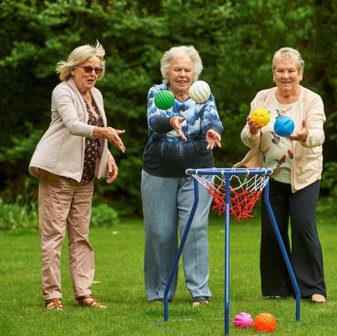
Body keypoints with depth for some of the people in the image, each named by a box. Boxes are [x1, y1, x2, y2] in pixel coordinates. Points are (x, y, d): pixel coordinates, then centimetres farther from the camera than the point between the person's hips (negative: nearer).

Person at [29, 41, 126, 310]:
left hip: (85, 176, 8)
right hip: (59, 172, -8)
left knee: (81, 236, 9)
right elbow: (73, 125, -27)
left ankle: (84, 292, 10)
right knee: (53, 234, -6)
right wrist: (103, 131, -42)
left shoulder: (97, 95, 14)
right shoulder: (63, 92, -10)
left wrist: (109, 155, 4)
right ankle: (52, 295, -5)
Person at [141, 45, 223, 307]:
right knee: (160, 232, 2)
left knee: (195, 227, -8)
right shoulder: (157, 93, -1)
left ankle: (199, 291, -5)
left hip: (196, 171, 0)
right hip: (159, 174, 0)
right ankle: (160, 292, 13)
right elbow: (154, 121, -21)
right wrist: (171, 122, -44)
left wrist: (212, 131, -42)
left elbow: (212, 119, -17)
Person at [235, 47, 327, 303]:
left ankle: (313, 288, -5)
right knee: (272, 231, 3)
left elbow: (318, 135, -21)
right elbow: (248, 140, -2)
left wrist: (305, 136, -44)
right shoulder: (262, 99, 3)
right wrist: (252, 131, -26)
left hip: (304, 176, -3)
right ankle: (277, 288, 15)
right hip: (272, 177, 3)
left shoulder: (312, 100, -5)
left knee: (304, 228, -13)